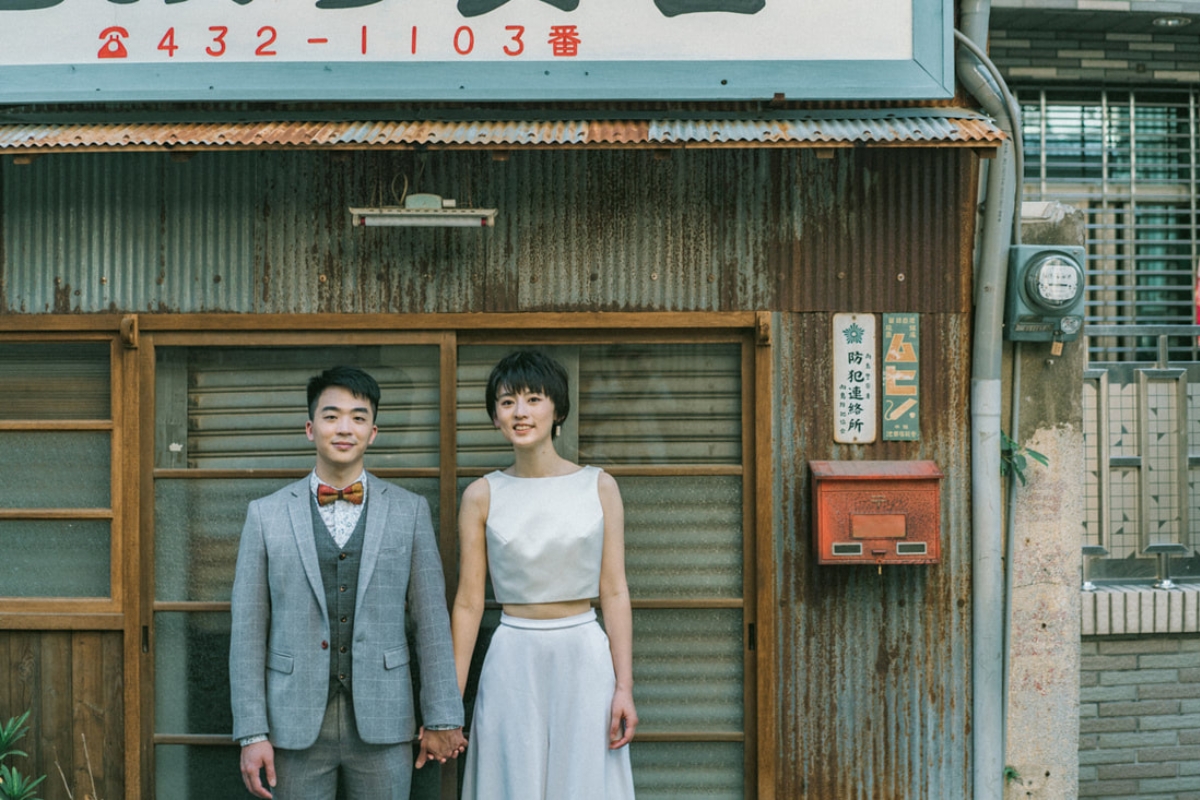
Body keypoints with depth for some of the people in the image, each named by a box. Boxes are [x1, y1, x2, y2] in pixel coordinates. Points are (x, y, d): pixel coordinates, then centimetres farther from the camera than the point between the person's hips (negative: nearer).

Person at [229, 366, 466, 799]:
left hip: (383, 725, 0)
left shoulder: (410, 511, 3)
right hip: (296, 725, 0)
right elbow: (248, 629, 1)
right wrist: (252, 733, -3)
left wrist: (441, 718, 1)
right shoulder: (266, 514, 3)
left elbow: (432, 620, 3)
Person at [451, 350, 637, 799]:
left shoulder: (599, 487, 1)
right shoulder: (481, 496, 0)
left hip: (585, 659, 0)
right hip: (513, 662, 0)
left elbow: (614, 593, 0)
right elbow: (468, 603, 1)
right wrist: (449, 701, -1)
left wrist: (624, 687, -5)